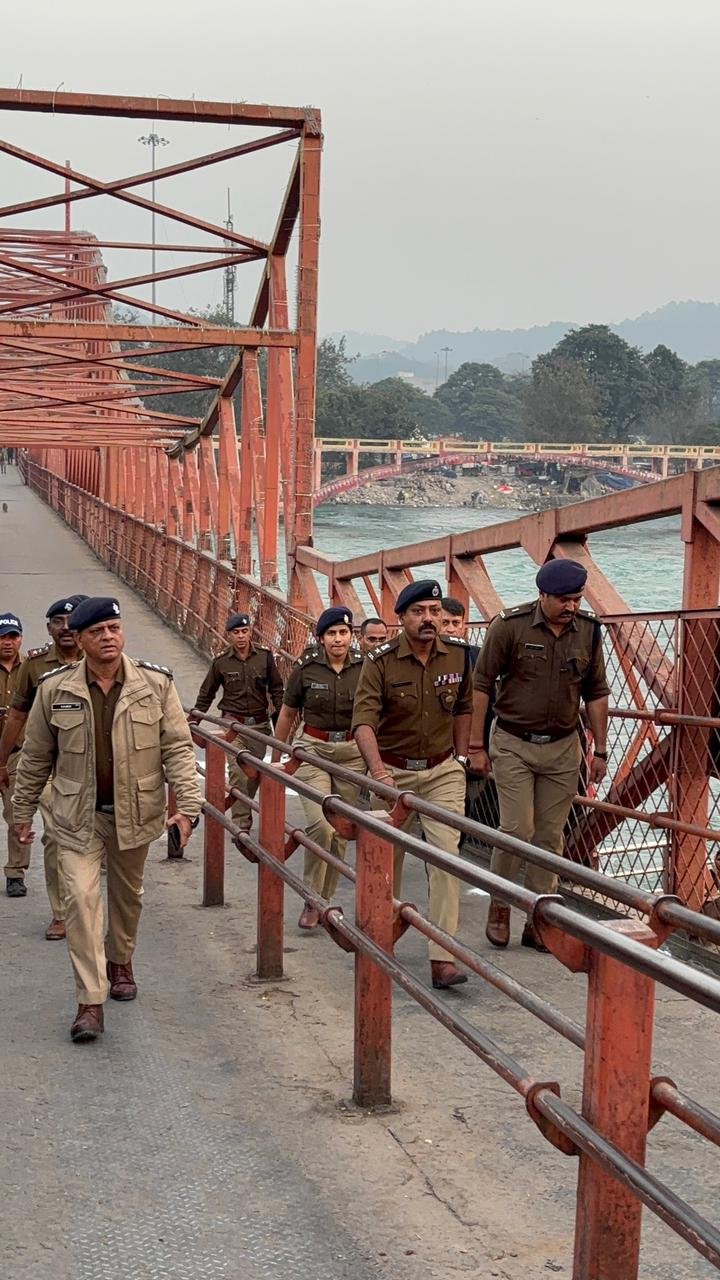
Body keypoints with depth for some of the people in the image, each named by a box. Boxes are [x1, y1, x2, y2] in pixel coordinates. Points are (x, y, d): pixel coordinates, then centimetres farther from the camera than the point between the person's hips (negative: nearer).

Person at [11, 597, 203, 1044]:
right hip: (79, 815, -1)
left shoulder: (156, 684, -7)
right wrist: (23, 812, 9)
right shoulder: (55, 689, -7)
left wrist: (188, 804, -15)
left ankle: (120, 961, 46)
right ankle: (91, 1001, -8)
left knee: (127, 894, 19)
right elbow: (36, 756, 4)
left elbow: (178, 748, -5)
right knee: (82, 897, -12)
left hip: (135, 812, 1)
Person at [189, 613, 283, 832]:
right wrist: (194, 718, 8)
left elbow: (276, 688, 9)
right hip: (233, 723, -2)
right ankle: (241, 822, -9)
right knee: (238, 772, -12)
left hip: (260, 723, 2)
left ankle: (242, 810, 30)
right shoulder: (221, 662, -2)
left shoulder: (265, 656, -1)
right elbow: (206, 693, 11)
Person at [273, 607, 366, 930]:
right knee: (320, 825, -18)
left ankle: (325, 899, 22)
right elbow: (288, 714, 8)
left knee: (341, 831, 6)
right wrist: (276, 757, 13)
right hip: (313, 749, -2)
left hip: (351, 752, 2)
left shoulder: (364, 669, -2)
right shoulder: (306, 668, -4)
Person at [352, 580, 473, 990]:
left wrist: (461, 757, 10)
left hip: (442, 771, 1)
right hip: (393, 771, -1)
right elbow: (364, 720, -25)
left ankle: (443, 958, -14)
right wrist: (377, 768, -40)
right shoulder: (380, 662, -15)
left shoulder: (459, 655, -4)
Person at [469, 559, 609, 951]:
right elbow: (482, 685, -7)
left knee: (549, 835, 6)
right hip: (514, 744, -3)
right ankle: (499, 905, 15)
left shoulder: (588, 631, 0)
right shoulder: (509, 626, -12)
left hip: (563, 747, 4)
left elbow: (596, 693, 8)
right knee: (517, 828, -9)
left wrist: (600, 750, 8)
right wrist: (476, 745, -6)